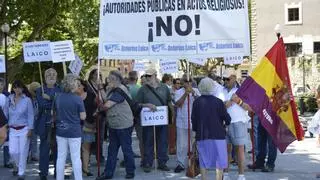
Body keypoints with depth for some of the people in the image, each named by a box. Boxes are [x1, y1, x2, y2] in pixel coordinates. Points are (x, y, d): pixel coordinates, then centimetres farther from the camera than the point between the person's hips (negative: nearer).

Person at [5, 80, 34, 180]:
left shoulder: (27, 99, -5)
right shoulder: (9, 99, 3)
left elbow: (30, 115, -4)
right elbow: (5, 113, 9)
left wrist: (30, 129, -8)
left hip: (24, 129, -2)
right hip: (12, 129, 3)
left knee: (23, 152, 0)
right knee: (13, 151, 0)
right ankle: (17, 165, 31)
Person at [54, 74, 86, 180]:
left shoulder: (58, 97, 0)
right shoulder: (77, 99, -13)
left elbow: (53, 113, 10)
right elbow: (83, 117, -9)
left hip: (61, 131, 4)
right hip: (74, 131, -4)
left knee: (61, 157, 12)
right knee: (76, 158, 4)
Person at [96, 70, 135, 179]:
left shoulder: (120, 90, -16)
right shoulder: (113, 91, 15)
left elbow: (107, 105, -19)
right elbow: (107, 105, 14)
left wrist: (99, 108, -1)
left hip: (123, 126, -9)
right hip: (113, 126, 9)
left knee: (126, 149, 2)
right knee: (112, 149, 11)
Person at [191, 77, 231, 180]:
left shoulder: (197, 102, -3)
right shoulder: (218, 102, -10)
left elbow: (193, 119, 2)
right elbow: (227, 118, -6)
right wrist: (225, 124, 15)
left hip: (202, 136, 3)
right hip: (218, 134, -3)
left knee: (203, 161, 13)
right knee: (219, 161, 6)